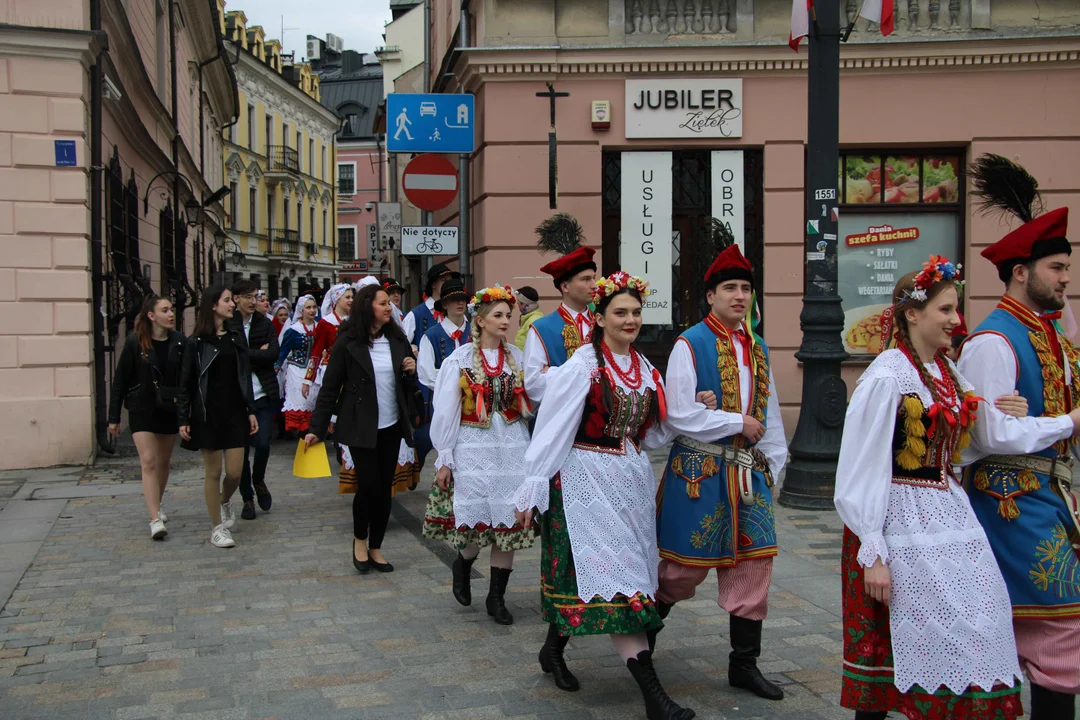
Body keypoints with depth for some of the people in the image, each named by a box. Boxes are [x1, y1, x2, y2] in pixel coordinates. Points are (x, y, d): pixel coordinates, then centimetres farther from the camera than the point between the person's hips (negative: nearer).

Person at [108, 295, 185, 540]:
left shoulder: (179, 342, -3)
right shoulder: (135, 342, -8)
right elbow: (120, 381, -3)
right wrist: (114, 417, -2)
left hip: (169, 409, 3)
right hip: (141, 410, -3)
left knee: (163, 461, 15)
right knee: (148, 461, -10)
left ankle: (157, 505, 37)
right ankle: (155, 519, -13)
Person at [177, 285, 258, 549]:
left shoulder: (236, 337, 8)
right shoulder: (196, 342, -5)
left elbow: (245, 375, 11)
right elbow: (186, 382, -4)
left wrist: (251, 410, 6)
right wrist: (183, 420, -9)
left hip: (234, 411, 4)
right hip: (207, 414, -4)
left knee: (234, 472, 0)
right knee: (213, 472, 2)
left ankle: (224, 501, 33)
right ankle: (217, 528, 14)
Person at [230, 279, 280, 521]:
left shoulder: (265, 324, 7)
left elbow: (273, 354, -6)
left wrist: (246, 356, -10)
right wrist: (258, 354, -9)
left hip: (263, 394, 2)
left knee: (263, 444, -7)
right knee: (242, 448, 5)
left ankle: (259, 481, 23)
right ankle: (247, 498, 20)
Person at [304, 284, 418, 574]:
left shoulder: (397, 339, 6)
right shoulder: (348, 342, -8)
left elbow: (408, 384, 16)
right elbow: (330, 386, -7)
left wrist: (412, 371, -7)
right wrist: (317, 428, -10)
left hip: (391, 426, 5)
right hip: (361, 427, -4)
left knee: (385, 486, 6)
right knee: (370, 482, -10)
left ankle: (375, 547, 20)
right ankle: (359, 538, 16)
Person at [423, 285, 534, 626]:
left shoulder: (516, 357, 8)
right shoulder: (460, 360, -3)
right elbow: (446, 412, -2)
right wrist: (444, 460, -4)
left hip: (511, 449, 3)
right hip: (473, 449, -3)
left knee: (508, 524, 3)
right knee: (477, 522, -4)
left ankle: (497, 597, 17)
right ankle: (463, 563, 32)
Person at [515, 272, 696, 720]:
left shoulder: (644, 369, 10)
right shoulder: (582, 366, -11)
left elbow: (653, 434, 16)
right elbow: (551, 430, -11)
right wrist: (533, 489, -12)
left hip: (632, 480, 7)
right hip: (588, 480, -7)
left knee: (586, 575, 12)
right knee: (615, 575, -8)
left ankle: (554, 649, 33)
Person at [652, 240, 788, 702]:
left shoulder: (757, 348, 11)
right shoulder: (690, 345, -9)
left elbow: (770, 414, 17)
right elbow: (679, 414, -15)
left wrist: (772, 464, 12)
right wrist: (738, 423, -12)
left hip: (748, 472, 6)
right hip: (699, 470, -6)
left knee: (753, 563, 5)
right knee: (689, 565, 1)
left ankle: (744, 664, 17)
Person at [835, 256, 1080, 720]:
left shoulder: (947, 372, 9)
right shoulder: (886, 378, -15)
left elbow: (996, 432, 17)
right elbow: (863, 472, -16)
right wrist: (872, 554, -18)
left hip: (950, 512, 8)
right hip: (904, 523, -8)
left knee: (976, 632, 9)